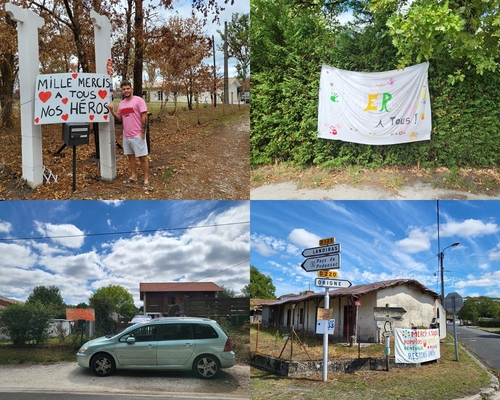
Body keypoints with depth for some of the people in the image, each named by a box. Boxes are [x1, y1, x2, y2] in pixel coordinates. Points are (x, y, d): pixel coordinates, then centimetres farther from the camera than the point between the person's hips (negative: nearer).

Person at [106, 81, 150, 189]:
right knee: (130, 156, 13)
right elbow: (120, 118, 16)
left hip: (137, 135, -7)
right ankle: (133, 176, 24)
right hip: (126, 135, 7)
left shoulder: (138, 100, -10)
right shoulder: (121, 103, 11)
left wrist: (143, 131, -17)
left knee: (142, 157, -2)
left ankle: (146, 179, 3)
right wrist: (112, 110, 0)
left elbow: (144, 116, -13)